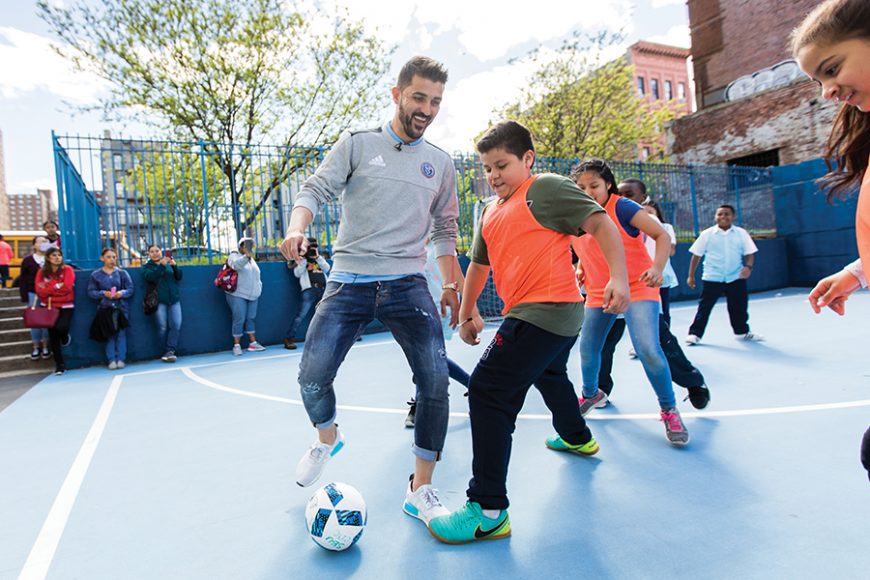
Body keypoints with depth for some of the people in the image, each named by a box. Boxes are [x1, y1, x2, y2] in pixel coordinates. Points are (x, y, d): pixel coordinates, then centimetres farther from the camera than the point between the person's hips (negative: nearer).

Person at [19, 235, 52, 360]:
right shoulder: (27, 260, 3)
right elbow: (23, 280, 4)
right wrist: (24, 297, -3)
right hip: (33, 294, 1)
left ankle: (45, 346, 14)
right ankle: (36, 347, 15)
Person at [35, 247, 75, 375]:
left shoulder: (67, 269, -3)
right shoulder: (42, 272, 4)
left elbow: (67, 287, -15)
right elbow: (40, 291, -6)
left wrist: (48, 288, -9)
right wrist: (57, 286, -15)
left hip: (65, 306, -3)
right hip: (49, 307, 3)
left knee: (61, 327, -26)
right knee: (53, 336, 4)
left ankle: (65, 337, 15)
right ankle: (60, 365, 15)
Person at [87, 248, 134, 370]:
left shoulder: (122, 273, 7)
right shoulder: (95, 275, 6)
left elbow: (131, 289, 4)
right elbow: (91, 292, 2)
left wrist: (122, 293, -16)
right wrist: (103, 293, -15)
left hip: (121, 308, 0)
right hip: (105, 308, 0)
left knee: (121, 334, 0)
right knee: (109, 335, 1)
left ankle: (121, 359, 4)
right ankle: (111, 360, 6)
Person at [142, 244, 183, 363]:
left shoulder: (169, 264, 16)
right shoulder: (147, 267, 9)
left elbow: (179, 277, 7)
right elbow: (149, 277, -12)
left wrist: (174, 266, -11)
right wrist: (162, 265, -23)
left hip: (174, 299, 2)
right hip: (159, 300, -2)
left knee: (176, 325, -10)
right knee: (163, 327, -7)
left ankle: (170, 350, -7)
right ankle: (169, 351, 3)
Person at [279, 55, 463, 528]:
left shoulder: (440, 164, 14)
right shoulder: (357, 144, 5)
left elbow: (444, 230, 19)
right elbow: (316, 190, -3)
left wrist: (450, 283, 13)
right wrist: (297, 228, -24)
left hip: (408, 284, 2)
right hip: (349, 281, -1)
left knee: (435, 378, -13)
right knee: (312, 377, -6)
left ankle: (421, 490, 5)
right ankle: (327, 439, 30)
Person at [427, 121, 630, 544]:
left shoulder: (546, 188, -6)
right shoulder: (491, 212, 18)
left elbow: (599, 223, -12)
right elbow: (479, 264, 24)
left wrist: (618, 277, -23)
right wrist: (467, 313, 24)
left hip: (543, 311, -10)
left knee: (488, 391, -16)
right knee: (549, 377, 33)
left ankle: (488, 512, -11)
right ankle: (577, 438, 61)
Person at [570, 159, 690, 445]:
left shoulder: (622, 207, -15)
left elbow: (661, 234, -17)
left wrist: (658, 267, -34)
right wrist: (580, 269, -3)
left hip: (637, 288, -5)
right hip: (598, 294, 6)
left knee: (648, 349, -19)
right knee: (588, 349, 11)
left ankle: (669, 410, 4)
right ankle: (591, 395, 41)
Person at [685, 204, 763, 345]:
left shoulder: (741, 233, 2)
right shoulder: (707, 234, -2)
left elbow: (749, 253, 5)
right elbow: (696, 255, 1)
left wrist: (748, 266, -16)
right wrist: (691, 275, 0)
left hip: (736, 278, 2)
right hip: (712, 278, -2)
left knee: (739, 306, 14)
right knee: (704, 307, -2)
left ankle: (742, 332, 33)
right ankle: (695, 334, 3)